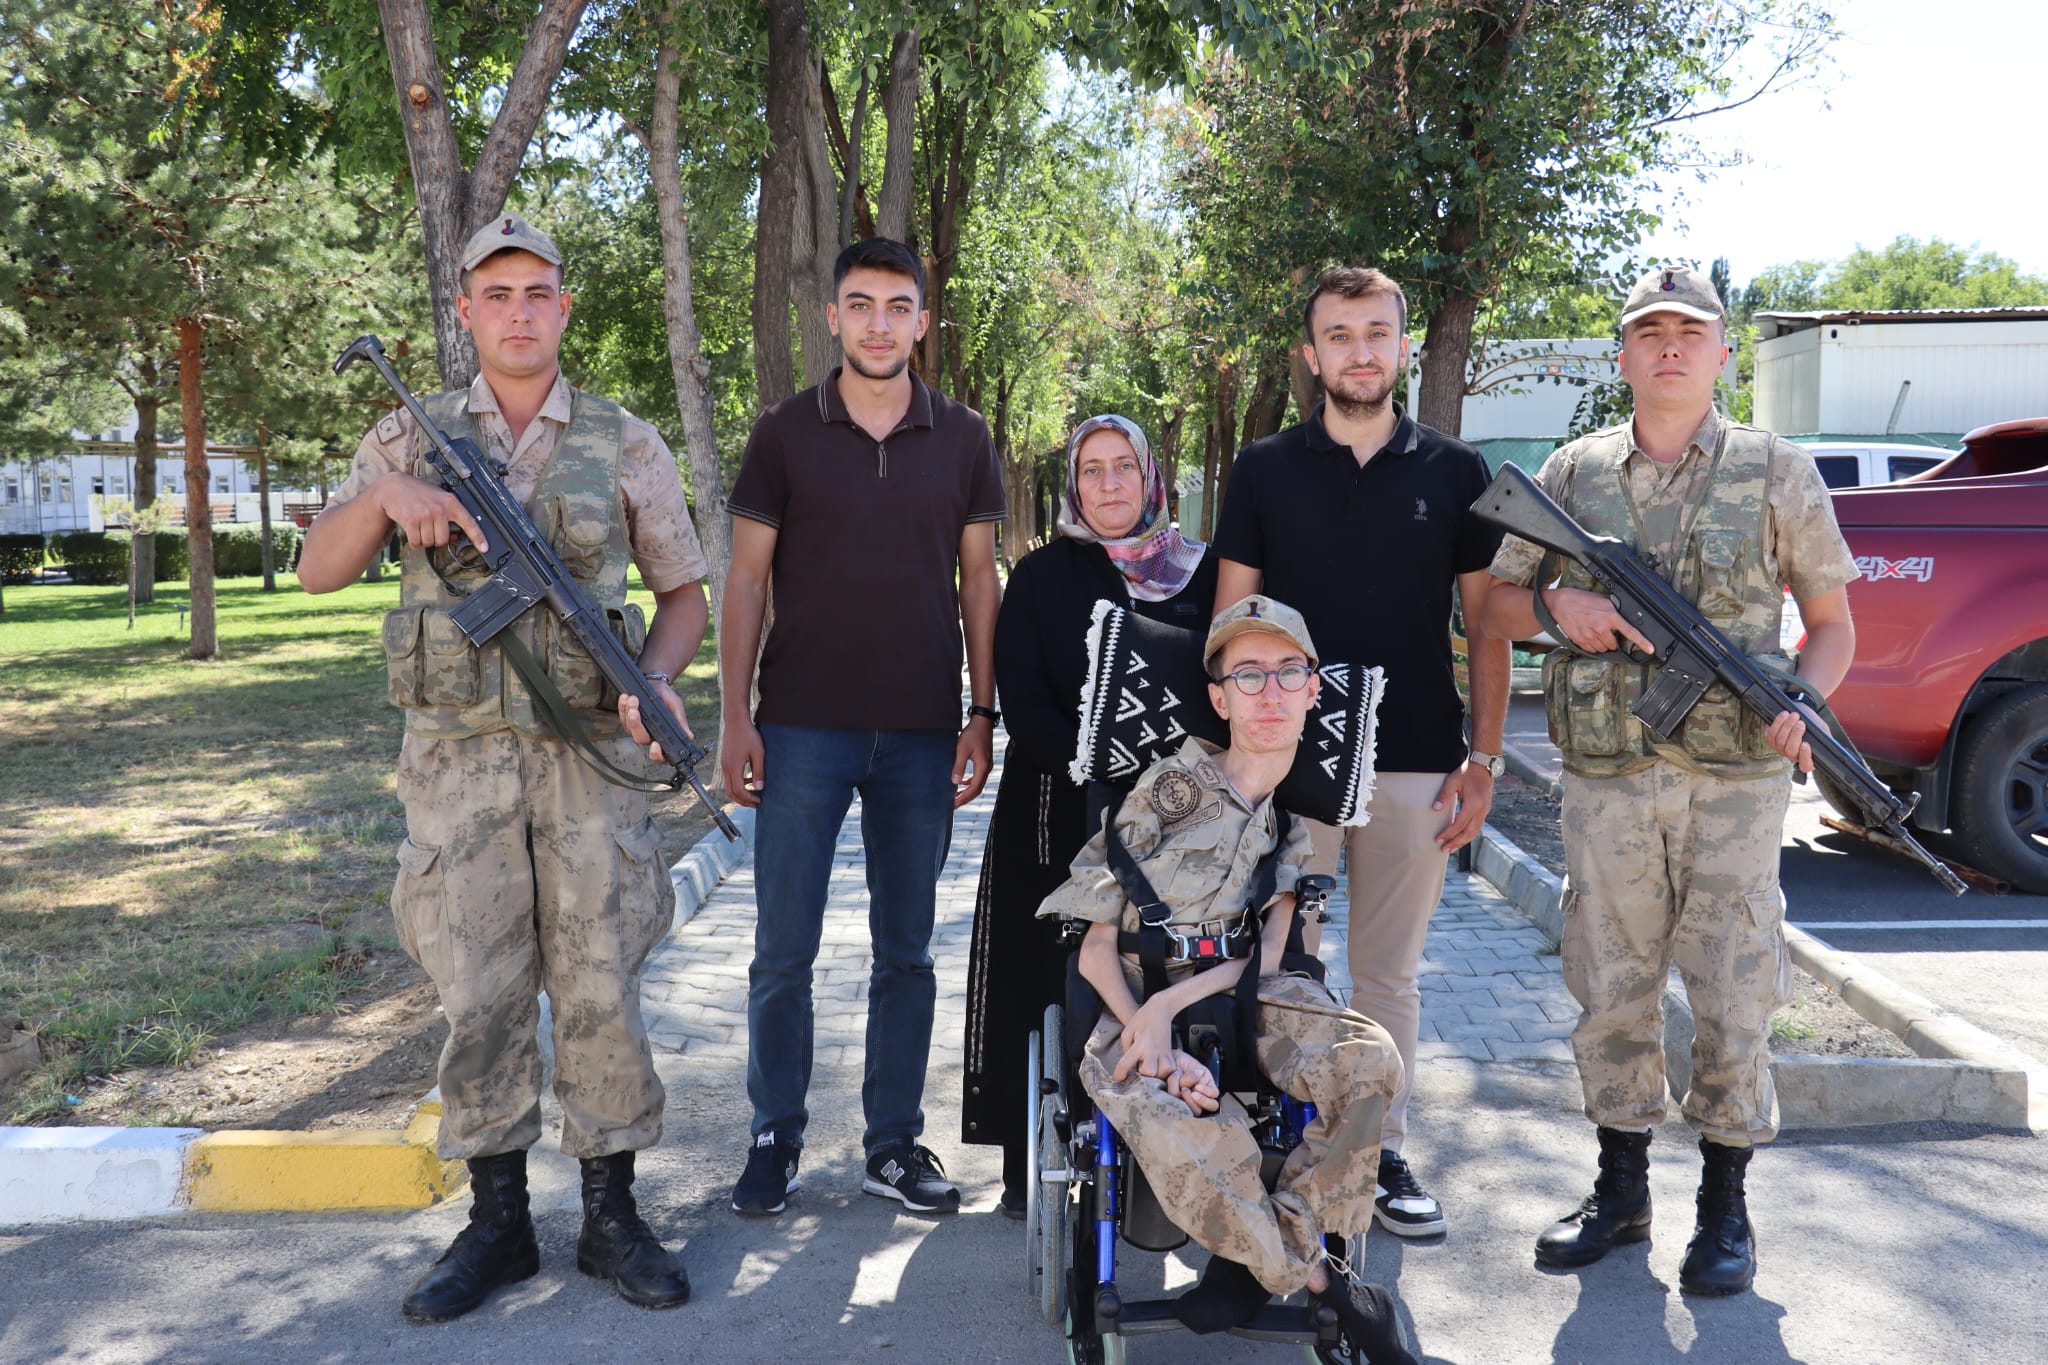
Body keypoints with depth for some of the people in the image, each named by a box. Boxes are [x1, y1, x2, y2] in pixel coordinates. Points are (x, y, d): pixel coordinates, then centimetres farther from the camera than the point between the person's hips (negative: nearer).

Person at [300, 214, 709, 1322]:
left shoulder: (625, 445, 5)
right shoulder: (412, 437, 9)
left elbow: (685, 592, 9)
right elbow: (319, 571, 6)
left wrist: (655, 677, -11)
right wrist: (387, 494, -13)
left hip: (588, 753, -1)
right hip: (457, 758, 1)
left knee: (601, 987, 2)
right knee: (477, 994, 5)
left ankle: (610, 1215, 17)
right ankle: (497, 1222, 20)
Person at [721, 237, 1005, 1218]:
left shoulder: (963, 440, 6)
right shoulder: (784, 434, 2)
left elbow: (979, 581, 8)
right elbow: (747, 578, 2)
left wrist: (982, 716, 2)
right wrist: (734, 716, -5)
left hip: (922, 734, 2)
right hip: (802, 729, -1)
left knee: (906, 951, 10)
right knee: (783, 950, 3)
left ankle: (894, 1145, 23)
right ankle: (776, 1137, 21)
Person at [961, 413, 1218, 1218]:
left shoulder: (1200, 573, 9)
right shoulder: (1041, 576, 5)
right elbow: (1020, 698, -3)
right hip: (1055, 811, -1)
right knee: (1043, 977, -1)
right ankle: (1028, 1163, 8)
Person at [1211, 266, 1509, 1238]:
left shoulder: (1454, 473, 5)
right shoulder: (1266, 469, 4)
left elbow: (1486, 628, 6)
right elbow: (1230, 624, 4)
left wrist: (1482, 760, 0)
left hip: (1415, 768, 1)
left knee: (1390, 974, 11)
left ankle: (1384, 1150, 24)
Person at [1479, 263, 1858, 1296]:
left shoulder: (1777, 471, 4)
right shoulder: (1571, 474, 8)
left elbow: (1833, 620, 8)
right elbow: (1496, 606, 13)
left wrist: (1802, 702, -12)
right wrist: (1559, 605, -8)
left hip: (1734, 783, -1)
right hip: (1606, 783, 2)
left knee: (1732, 997, 4)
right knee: (1611, 991, 9)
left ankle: (1724, 1207, 21)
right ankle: (1621, 1191, 25)